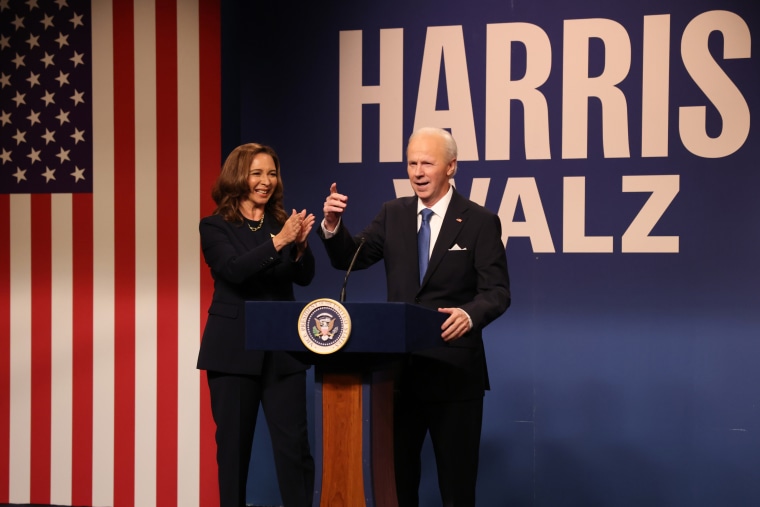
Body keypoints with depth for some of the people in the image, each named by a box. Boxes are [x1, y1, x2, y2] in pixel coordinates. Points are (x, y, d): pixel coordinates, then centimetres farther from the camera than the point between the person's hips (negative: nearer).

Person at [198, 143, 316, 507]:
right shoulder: (215, 227, 0)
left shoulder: (283, 223, 8)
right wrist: (278, 242, -27)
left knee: (295, 444, -2)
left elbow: (304, 277, -3)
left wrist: (300, 244, -22)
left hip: (282, 350, 2)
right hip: (234, 351, -2)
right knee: (233, 446, 5)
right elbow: (235, 270, -17)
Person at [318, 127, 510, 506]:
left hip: (454, 368, -4)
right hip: (398, 366, 4)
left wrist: (470, 314, -31)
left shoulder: (480, 221, -5)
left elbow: (497, 291, -10)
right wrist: (333, 226, -16)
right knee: (394, 475, 13)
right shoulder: (393, 214, 7)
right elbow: (351, 259, 4)